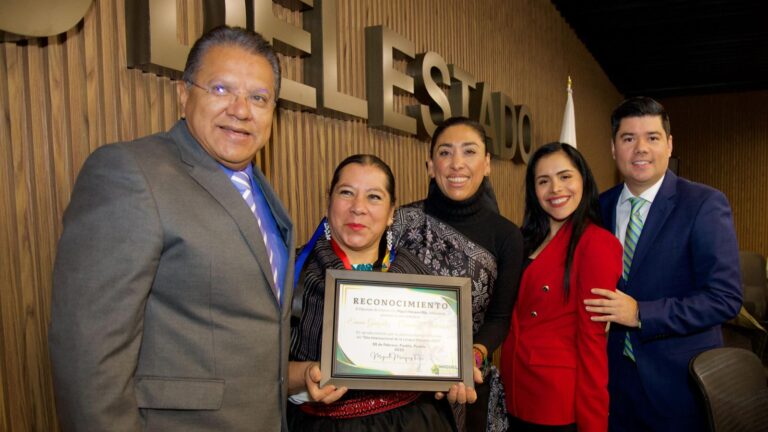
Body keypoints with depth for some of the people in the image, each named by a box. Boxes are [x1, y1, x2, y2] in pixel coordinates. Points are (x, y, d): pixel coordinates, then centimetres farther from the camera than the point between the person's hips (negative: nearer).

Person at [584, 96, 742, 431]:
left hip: (680, 379, -3)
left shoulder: (705, 204, -11)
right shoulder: (601, 206, 2)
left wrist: (641, 314, -22)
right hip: (615, 374, 4)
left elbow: (725, 298, -16)